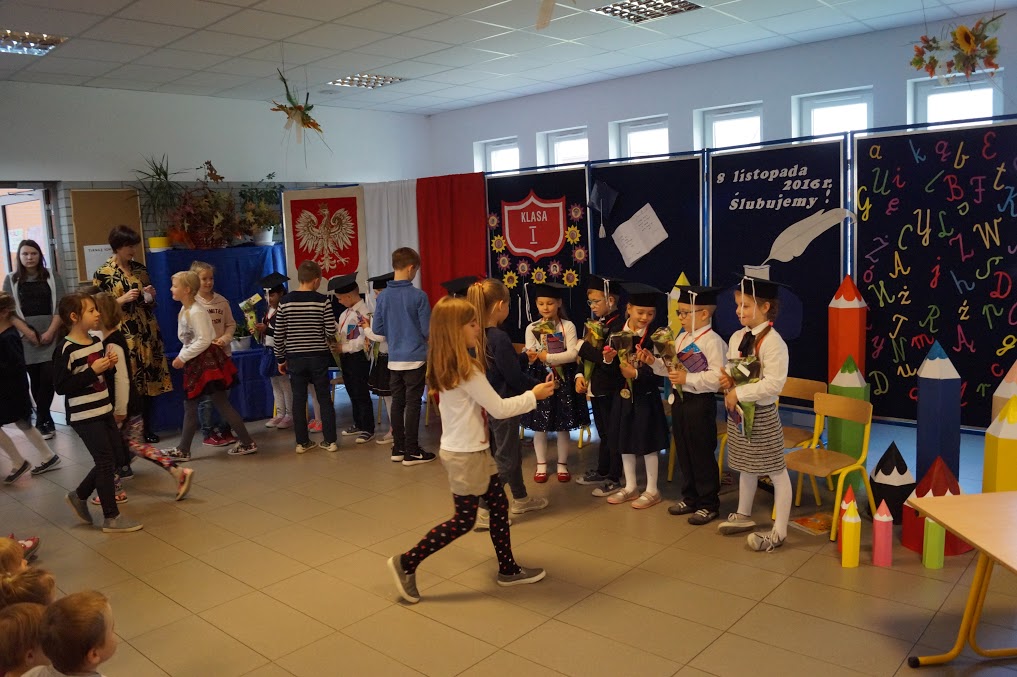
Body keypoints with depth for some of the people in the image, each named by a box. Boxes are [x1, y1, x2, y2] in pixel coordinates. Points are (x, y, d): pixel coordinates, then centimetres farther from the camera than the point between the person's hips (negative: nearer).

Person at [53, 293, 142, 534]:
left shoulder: (96, 342, 7)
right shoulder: (66, 350, -17)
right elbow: (61, 386, -21)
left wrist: (109, 365, -1)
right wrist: (93, 370, -24)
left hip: (104, 411, 8)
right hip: (84, 416, -8)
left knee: (113, 456, 14)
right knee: (105, 462, -2)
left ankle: (79, 495, 34)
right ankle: (111, 518, 10)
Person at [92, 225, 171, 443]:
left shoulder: (140, 269, 11)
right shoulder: (102, 274, -3)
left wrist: (151, 296, -1)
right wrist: (122, 299, -15)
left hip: (148, 333, 5)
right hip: (124, 336, -4)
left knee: (149, 381, 5)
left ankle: (147, 428, 15)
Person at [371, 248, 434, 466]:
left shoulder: (383, 296, -1)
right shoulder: (418, 296, -13)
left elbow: (376, 329, 3)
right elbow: (428, 330, -10)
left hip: (394, 359, 5)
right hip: (415, 358, -4)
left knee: (397, 402, 12)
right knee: (413, 404, 2)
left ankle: (398, 448, 20)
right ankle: (411, 452, 8)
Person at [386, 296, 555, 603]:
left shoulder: (446, 366, 5)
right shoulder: (466, 370, -23)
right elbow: (499, 409, -18)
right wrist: (533, 395, -7)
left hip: (470, 450, 9)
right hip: (466, 454, -9)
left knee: (499, 504, 15)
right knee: (464, 521, 2)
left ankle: (508, 569, 26)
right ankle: (406, 563, 10)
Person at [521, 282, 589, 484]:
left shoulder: (568, 326, -2)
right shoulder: (531, 328, 3)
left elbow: (573, 353, -11)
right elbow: (529, 356, -1)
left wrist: (548, 357, -19)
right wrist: (530, 358, -25)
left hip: (563, 379, -1)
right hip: (539, 379, 1)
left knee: (563, 425, 7)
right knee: (539, 426, 6)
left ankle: (562, 465, 21)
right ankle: (541, 465, 21)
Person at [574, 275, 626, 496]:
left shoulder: (620, 324, -18)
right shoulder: (597, 323, 11)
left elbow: (607, 357, -27)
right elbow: (586, 354, 14)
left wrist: (583, 346, -18)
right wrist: (580, 375, 0)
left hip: (611, 390, -9)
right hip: (595, 388, 9)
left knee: (613, 434, 4)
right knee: (603, 433, 20)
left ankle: (614, 479, 15)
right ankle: (602, 472, 34)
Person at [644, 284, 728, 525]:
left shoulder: (712, 341, -17)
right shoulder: (681, 338, 10)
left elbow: (717, 377, -24)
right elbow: (671, 369, 15)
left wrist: (688, 379, -26)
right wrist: (654, 362, -1)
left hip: (700, 403, -9)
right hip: (678, 400, 9)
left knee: (702, 455, 2)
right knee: (683, 452, 16)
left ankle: (708, 504, 16)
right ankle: (690, 498, 30)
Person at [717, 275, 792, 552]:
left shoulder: (772, 342, -20)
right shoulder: (737, 338, 5)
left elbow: (773, 384, -26)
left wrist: (738, 392, -23)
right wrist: (727, 379, -5)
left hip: (761, 414, -8)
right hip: (738, 411, 8)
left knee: (775, 471, 3)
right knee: (745, 466, 22)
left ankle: (779, 532, 12)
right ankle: (744, 516, 39)